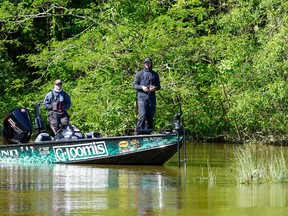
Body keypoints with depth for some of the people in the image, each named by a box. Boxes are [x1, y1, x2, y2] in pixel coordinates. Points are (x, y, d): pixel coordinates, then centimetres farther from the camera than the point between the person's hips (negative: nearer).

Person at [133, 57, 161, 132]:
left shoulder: (155, 74, 17)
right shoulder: (139, 74, 11)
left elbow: (159, 86, 18)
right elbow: (134, 85, 8)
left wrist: (155, 87, -6)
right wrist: (142, 87, -12)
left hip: (152, 98, 3)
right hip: (142, 97, -3)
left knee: (150, 116, 1)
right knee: (142, 115, -18)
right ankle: (139, 131, -17)